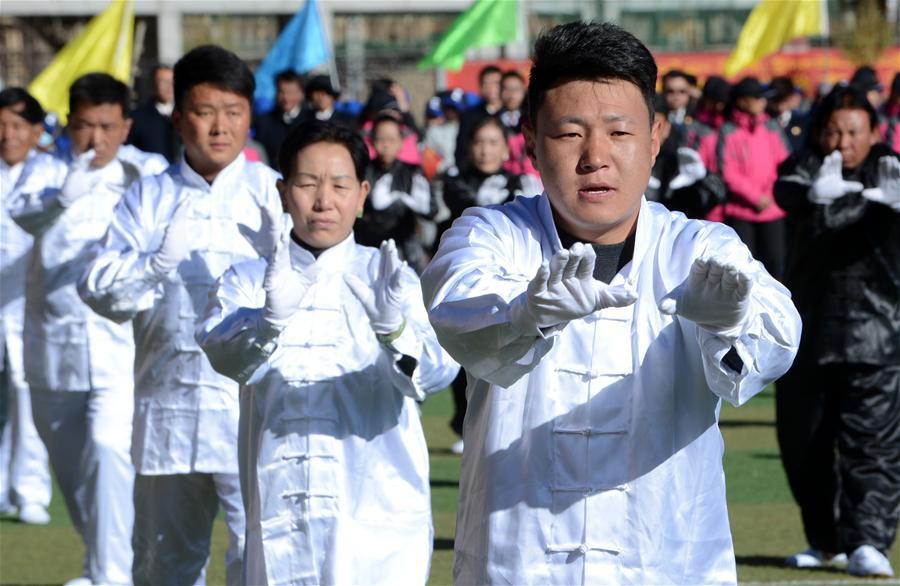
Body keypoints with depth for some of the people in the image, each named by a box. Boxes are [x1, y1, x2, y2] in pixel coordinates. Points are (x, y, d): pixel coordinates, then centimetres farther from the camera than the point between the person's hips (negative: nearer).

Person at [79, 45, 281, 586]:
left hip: (254, 404, -3)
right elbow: (101, 291, 2)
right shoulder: (148, 199, 10)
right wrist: (158, 261, -16)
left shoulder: (273, 193, 4)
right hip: (168, 407, 3)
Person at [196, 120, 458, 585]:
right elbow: (225, 355, -10)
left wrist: (394, 328, -32)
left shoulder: (388, 280, 7)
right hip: (281, 524, 1)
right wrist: (271, 319, -32)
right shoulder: (247, 281, 10)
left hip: (381, 523, -1)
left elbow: (436, 372, -10)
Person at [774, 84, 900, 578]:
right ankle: (826, 539, 26)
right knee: (802, 440, 11)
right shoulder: (807, 167, 2)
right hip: (807, 329, 3)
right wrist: (815, 192, -46)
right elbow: (787, 190, -22)